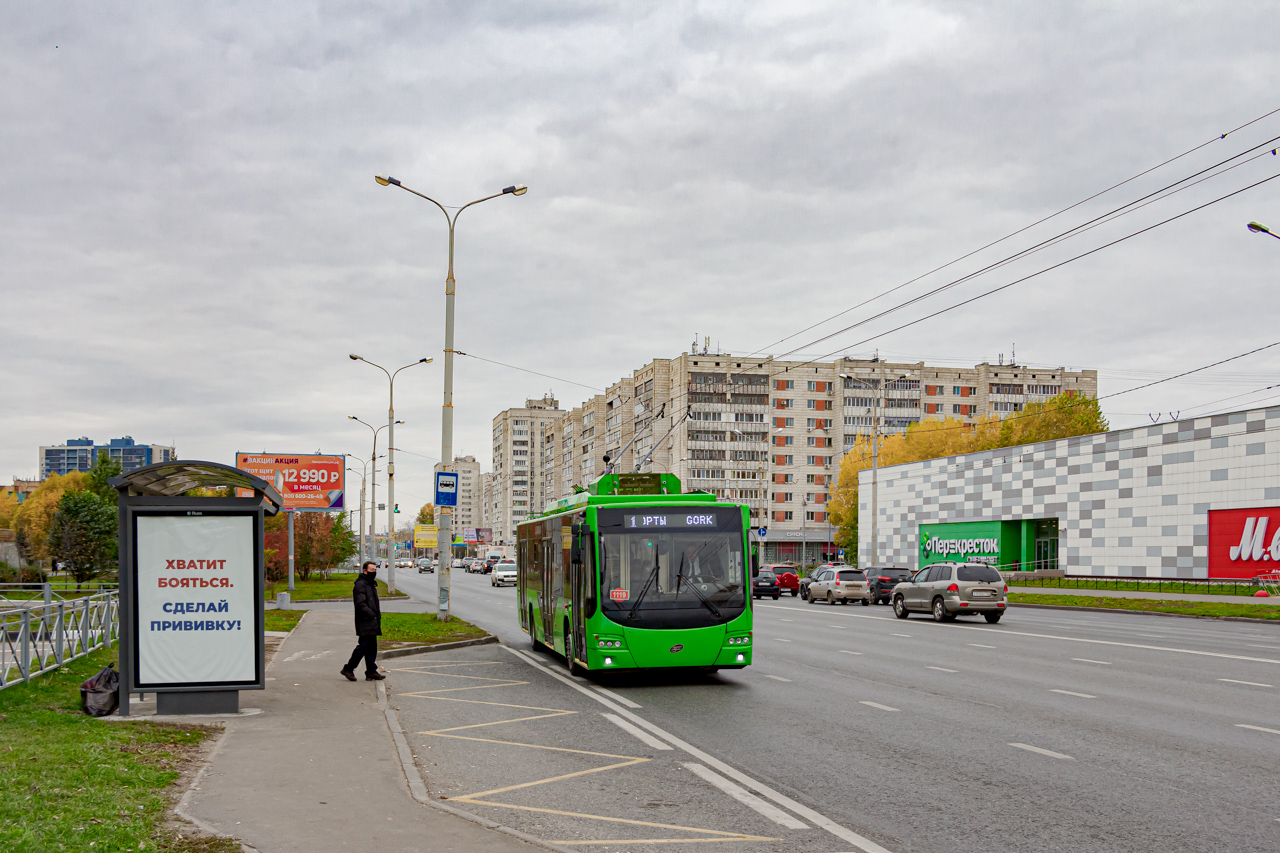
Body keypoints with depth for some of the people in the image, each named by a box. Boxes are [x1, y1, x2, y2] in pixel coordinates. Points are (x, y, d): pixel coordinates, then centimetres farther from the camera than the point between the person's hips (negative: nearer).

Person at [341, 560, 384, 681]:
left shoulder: (371, 584, 20)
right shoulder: (360, 584, -13)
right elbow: (361, 604, -21)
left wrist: (378, 615, 13)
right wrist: (372, 615, -18)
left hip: (372, 623, 10)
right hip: (365, 623, -10)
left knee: (372, 647, 10)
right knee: (363, 645, -8)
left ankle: (371, 671, 13)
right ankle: (348, 669, 1)